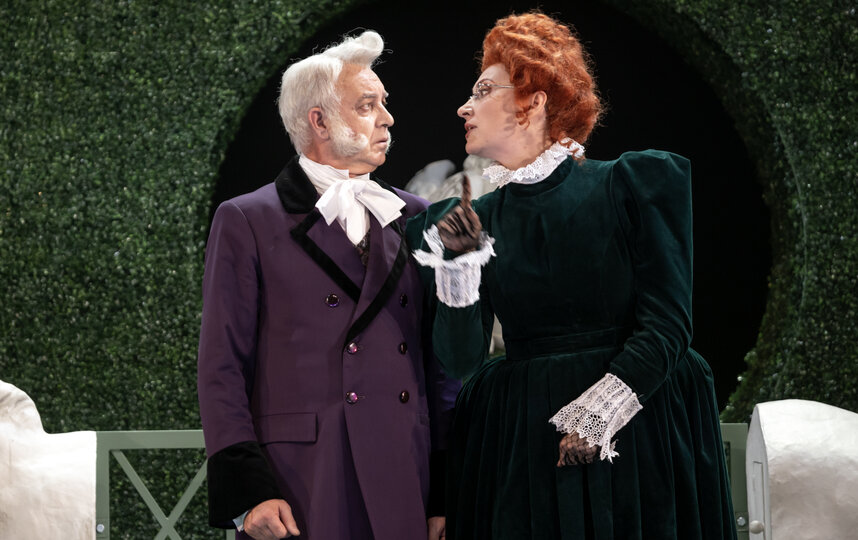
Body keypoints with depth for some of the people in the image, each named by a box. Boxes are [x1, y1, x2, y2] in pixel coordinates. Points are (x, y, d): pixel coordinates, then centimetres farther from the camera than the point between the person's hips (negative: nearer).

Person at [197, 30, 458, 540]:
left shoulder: (412, 217, 14)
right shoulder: (246, 221, 2)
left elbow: (440, 363, 13)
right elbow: (222, 371, -2)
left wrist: (446, 495, 7)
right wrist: (249, 492, -11)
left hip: (406, 496, 4)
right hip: (301, 496, -3)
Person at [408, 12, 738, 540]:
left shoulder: (637, 181, -1)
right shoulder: (475, 220, 8)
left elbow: (667, 326, -6)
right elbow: (461, 360, 1)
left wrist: (595, 416, -14)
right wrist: (457, 264, -11)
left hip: (633, 433, -2)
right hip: (520, 451, 3)